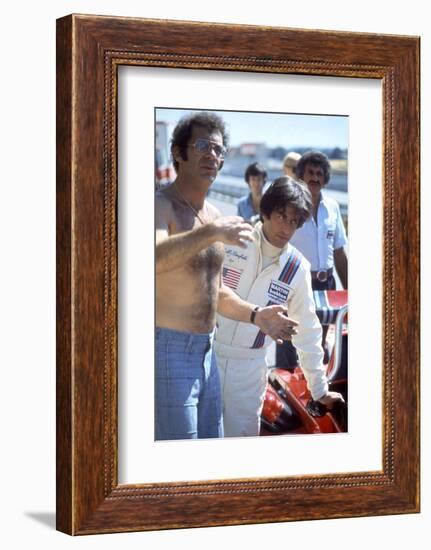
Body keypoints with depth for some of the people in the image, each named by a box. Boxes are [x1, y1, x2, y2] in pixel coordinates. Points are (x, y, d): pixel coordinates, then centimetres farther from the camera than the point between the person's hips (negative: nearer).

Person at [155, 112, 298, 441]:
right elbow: (152, 257, -35)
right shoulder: (162, 206, -12)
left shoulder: (214, 216, 16)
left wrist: (256, 315, 10)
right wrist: (210, 233, -34)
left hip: (206, 352, 9)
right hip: (168, 350, -9)